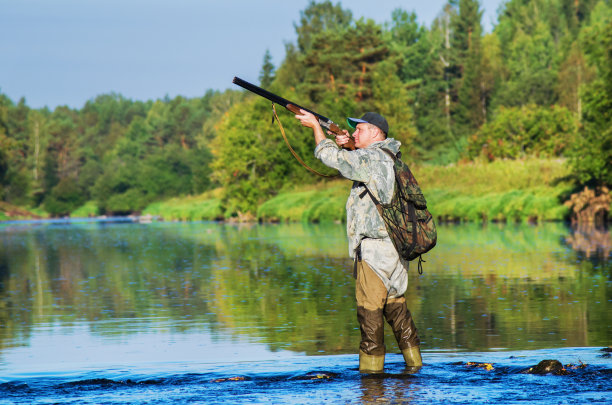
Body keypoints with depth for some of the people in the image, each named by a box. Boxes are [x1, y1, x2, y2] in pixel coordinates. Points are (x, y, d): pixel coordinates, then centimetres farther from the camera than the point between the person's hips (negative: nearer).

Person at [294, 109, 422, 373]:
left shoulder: (371, 159, -12)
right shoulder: (388, 158, 15)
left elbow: (329, 156, -11)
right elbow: (354, 162, 31)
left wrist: (315, 125, 2)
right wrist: (347, 144, 12)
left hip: (374, 248, -9)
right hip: (394, 247, 9)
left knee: (370, 308, -5)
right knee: (395, 304, 15)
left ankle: (371, 366, -3)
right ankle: (413, 361, 17)